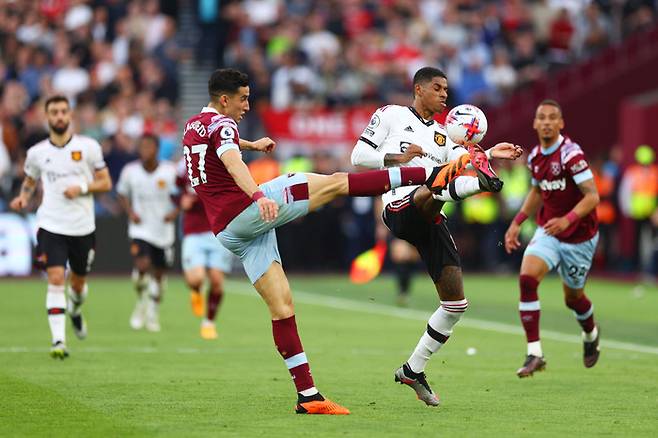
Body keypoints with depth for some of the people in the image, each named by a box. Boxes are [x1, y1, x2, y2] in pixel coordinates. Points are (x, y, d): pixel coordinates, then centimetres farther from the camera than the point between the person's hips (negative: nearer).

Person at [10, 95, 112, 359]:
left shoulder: (88, 146, -2)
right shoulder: (36, 152, 2)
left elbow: (106, 183, 2)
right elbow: (30, 182, 19)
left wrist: (82, 187, -16)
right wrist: (23, 197, -2)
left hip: (83, 227, 1)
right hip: (50, 226, -1)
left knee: (78, 282, 15)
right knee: (56, 279, -16)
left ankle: (75, 311, 50)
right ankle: (58, 341, -16)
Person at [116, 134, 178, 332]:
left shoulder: (170, 171, -9)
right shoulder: (130, 171, -6)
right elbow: (122, 194, 11)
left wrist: (175, 212, -14)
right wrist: (130, 212, -5)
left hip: (164, 231, 1)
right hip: (140, 229, -1)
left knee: (158, 274, 9)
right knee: (142, 266, -21)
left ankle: (153, 313, 29)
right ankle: (142, 302, 7)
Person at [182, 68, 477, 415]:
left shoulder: (193, 126, 20)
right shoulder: (221, 125, -9)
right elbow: (232, 163, -31)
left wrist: (252, 144, 56)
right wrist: (258, 196, -47)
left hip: (227, 231, 9)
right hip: (245, 211, -9)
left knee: (280, 305, 6)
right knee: (334, 183, -11)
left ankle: (307, 396, 2)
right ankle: (432, 176, -20)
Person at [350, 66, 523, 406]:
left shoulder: (442, 134, 27)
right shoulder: (391, 115, 13)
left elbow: (462, 159, 6)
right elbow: (359, 156, 6)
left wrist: (489, 155, -13)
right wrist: (398, 158, -6)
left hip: (429, 221, 6)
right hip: (401, 208, -6)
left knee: (455, 304, 2)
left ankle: (413, 370, 13)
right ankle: (482, 183, -71)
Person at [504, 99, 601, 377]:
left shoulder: (571, 154, -21)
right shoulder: (535, 157, 2)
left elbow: (592, 196, -23)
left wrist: (567, 219, -36)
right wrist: (517, 223, 14)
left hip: (579, 236, -5)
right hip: (547, 231, 5)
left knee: (573, 298, 11)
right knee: (527, 278, -20)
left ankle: (591, 334, 48)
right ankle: (534, 354, -18)